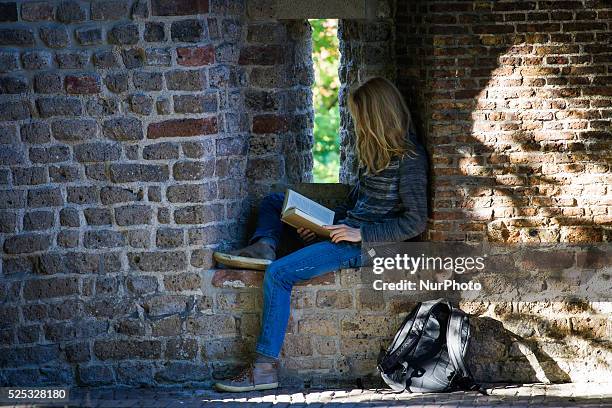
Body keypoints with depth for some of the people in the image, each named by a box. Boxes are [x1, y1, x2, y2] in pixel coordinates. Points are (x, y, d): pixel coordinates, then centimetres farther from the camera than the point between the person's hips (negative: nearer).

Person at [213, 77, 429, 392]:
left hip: (364, 246, -10)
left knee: (278, 273, -24)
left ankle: (265, 368, -23)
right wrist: (323, 223, 4)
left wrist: (360, 234, -21)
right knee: (274, 202, 20)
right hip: (346, 229, 10)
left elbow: (416, 222, -19)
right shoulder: (378, 149, 11)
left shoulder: (409, 158, -16)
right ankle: (264, 246, -11)